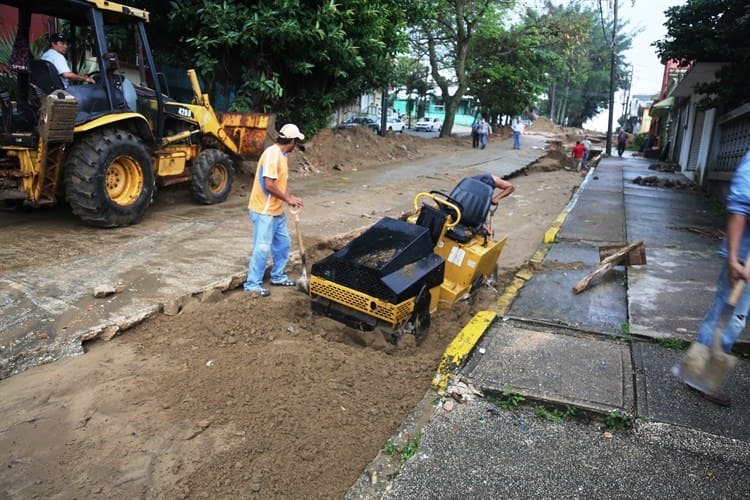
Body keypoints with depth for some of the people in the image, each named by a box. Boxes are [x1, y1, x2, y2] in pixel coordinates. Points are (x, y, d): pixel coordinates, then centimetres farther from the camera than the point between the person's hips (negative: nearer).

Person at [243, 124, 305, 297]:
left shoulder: (281, 154, 10)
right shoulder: (272, 153, -21)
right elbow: (269, 185, -26)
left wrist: (289, 197, 5)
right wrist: (288, 199, -16)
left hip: (277, 210, 10)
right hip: (264, 211, -10)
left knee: (283, 244, 17)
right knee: (262, 248, -4)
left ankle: (278, 276, 32)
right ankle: (252, 284, 8)